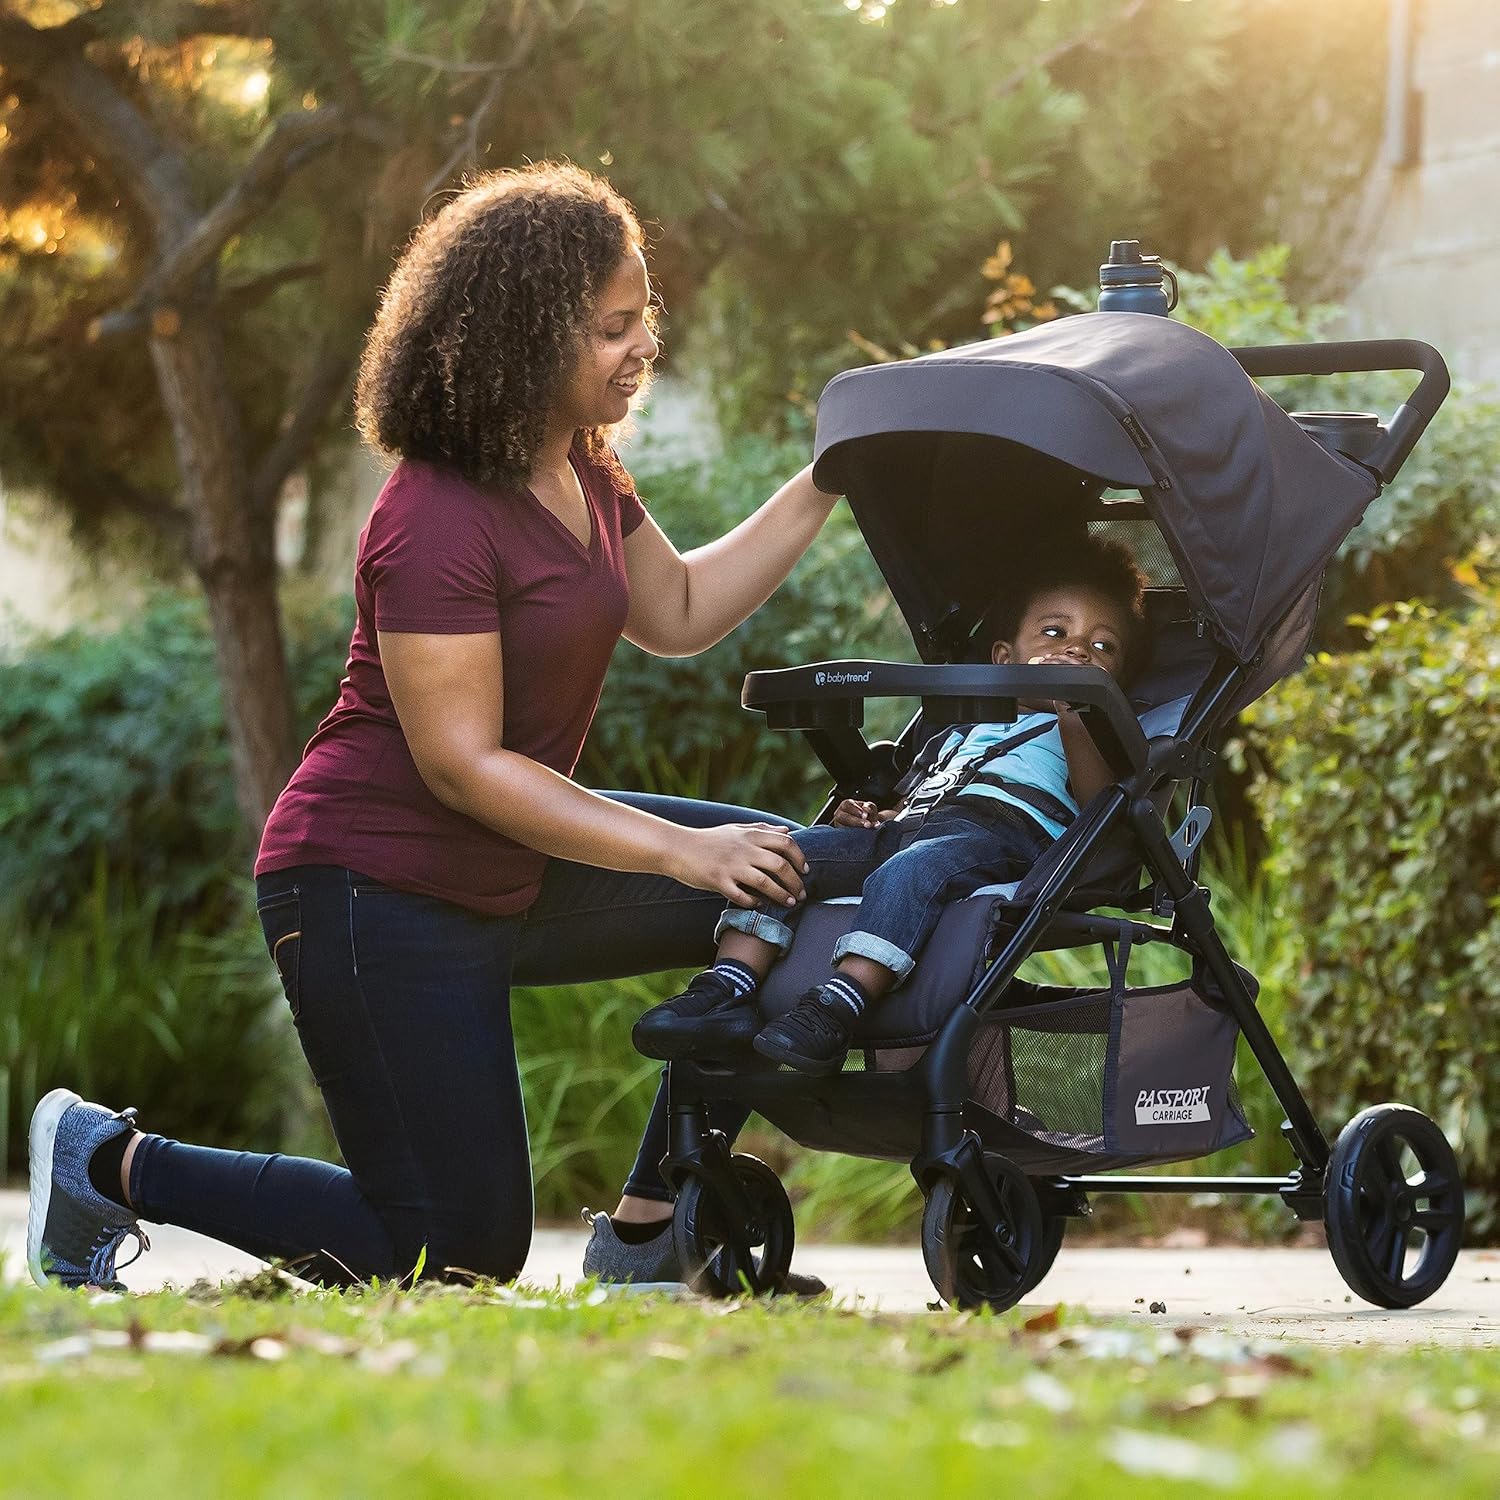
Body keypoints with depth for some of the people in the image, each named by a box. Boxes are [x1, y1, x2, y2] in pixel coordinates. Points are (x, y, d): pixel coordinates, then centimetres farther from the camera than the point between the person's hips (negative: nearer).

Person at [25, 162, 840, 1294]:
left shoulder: (585, 472, 5)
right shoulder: (437, 521, -25)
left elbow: (678, 613, 21)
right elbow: (463, 766, -27)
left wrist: (823, 487, 10)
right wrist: (683, 853, -28)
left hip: (511, 876, 9)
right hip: (376, 892, -9)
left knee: (792, 881, 0)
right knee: (462, 1253, -5)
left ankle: (649, 1232, 7)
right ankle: (109, 1163, 9)